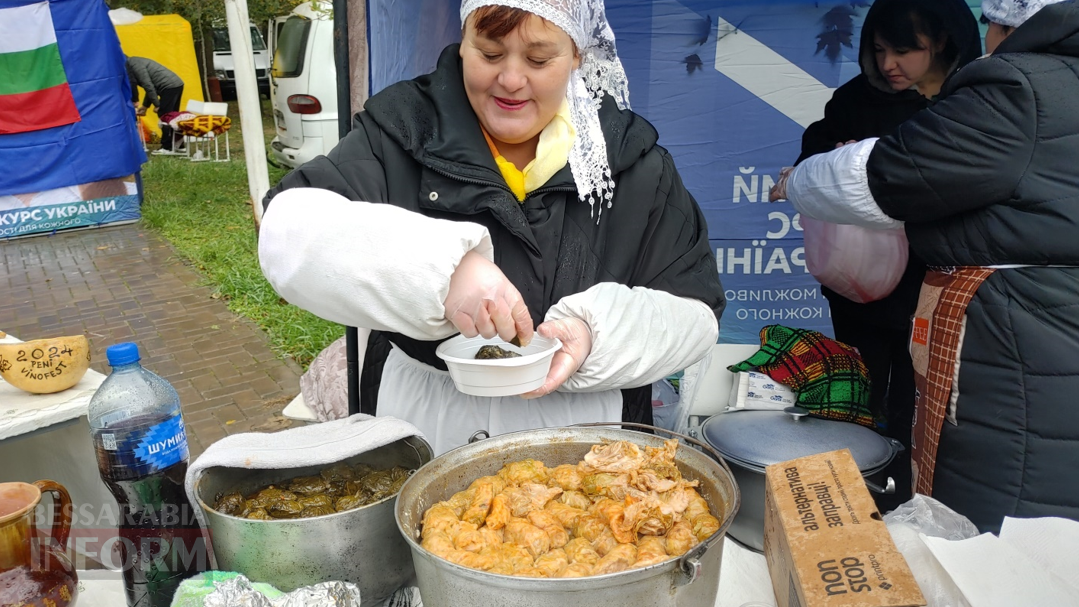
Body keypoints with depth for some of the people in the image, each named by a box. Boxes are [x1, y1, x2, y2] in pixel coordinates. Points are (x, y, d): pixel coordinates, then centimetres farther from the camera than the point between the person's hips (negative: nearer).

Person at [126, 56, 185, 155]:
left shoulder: (133, 65, -6)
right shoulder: (136, 62, 25)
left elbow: (148, 85, -15)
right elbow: (150, 85, 26)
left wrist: (156, 104, -12)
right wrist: (145, 106, 27)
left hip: (169, 86, -10)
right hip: (177, 84, 10)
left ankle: (167, 148, -3)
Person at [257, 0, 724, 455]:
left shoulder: (631, 158, -1)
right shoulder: (403, 130, -5)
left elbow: (695, 313, -1)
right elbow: (288, 233, -18)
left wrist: (595, 333, -21)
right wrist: (441, 270, -33)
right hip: (424, 435, -1)